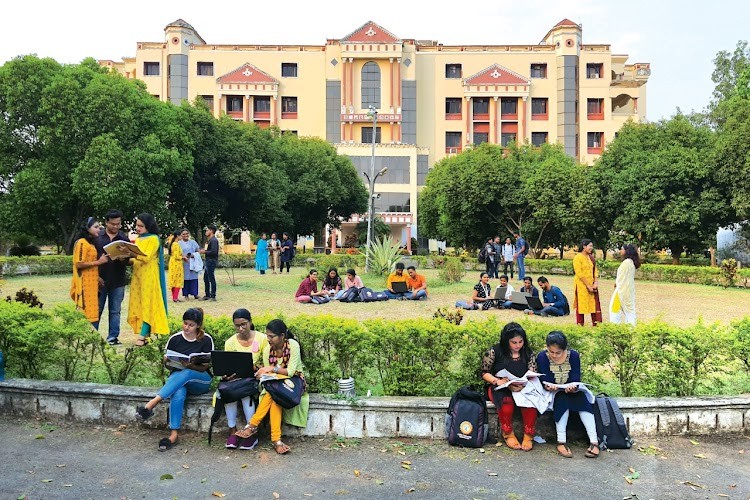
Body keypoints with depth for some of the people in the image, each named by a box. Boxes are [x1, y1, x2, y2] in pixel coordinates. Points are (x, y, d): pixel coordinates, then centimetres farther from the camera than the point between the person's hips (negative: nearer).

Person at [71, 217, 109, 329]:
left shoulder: (91, 243, 19)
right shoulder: (82, 242, -9)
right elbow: (79, 264, -18)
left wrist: (97, 276, 13)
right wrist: (98, 262, -14)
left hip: (92, 284, 9)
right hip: (85, 285, -9)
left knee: (92, 313, 6)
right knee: (86, 314, -9)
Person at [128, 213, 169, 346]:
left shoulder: (153, 239, -6)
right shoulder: (138, 239, 17)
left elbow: (146, 257, -17)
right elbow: (135, 259, 17)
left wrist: (131, 253, -29)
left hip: (149, 277, -8)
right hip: (138, 275, 8)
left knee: (147, 305, -7)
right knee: (138, 305, 4)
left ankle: (142, 336, -10)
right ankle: (144, 334, 7)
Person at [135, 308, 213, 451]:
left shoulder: (206, 340, -3)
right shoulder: (175, 339, 3)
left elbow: (206, 367, -5)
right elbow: (167, 364, 10)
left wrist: (191, 366, -24)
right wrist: (168, 362, -15)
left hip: (201, 381, -1)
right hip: (177, 377, 1)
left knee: (185, 374, -37)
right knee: (178, 395, -35)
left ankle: (151, 404, -41)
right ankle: (174, 434, -38)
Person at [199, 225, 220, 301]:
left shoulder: (213, 240, -14)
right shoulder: (211, 240, 18)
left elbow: (214, 252, -23)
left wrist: (205, 252, -12)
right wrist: (204, 250, 8)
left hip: (212, 262, -11)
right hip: (209, 262, 11)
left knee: (211, 279, -6)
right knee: (206, 278, 15)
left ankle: (213, 296, 0)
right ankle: (207, 295, 23)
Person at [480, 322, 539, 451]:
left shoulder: (528, 353, 8)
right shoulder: (495, 351, -1)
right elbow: (484, 373, 2)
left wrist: (524, 385, -19)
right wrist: (498, 381, -17)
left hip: (523, 388, 2)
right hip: (499, 388, -2)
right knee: (506, 402, -36)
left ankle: (528, 435, -11)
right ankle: (508, 434, -10)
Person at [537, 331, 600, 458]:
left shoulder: (573, 355, -7)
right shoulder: (542, 357, -11)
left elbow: (575, 379, -12)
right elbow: (544, 381, -14)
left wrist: (573, 387, -35)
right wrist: (549, 386, -38)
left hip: (571, 391, 2)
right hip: (551, 392, -2)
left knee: (582, 399, -27)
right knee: (562, 399, -32)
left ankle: (594, 441, -31)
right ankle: (561, 442, -33)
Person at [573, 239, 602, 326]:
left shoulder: (591, 257, 13)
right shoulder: (578, 257, -10)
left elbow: (595, 271, 13)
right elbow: (579, 274, -15)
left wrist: (596, 283, -3)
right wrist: (588, 286, -16)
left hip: (592, 286, 7)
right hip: (581, 285, -7)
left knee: (595, 305, 4)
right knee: (581, 305, 0)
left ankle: (596, 324, 9)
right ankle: (580, 325, 8)